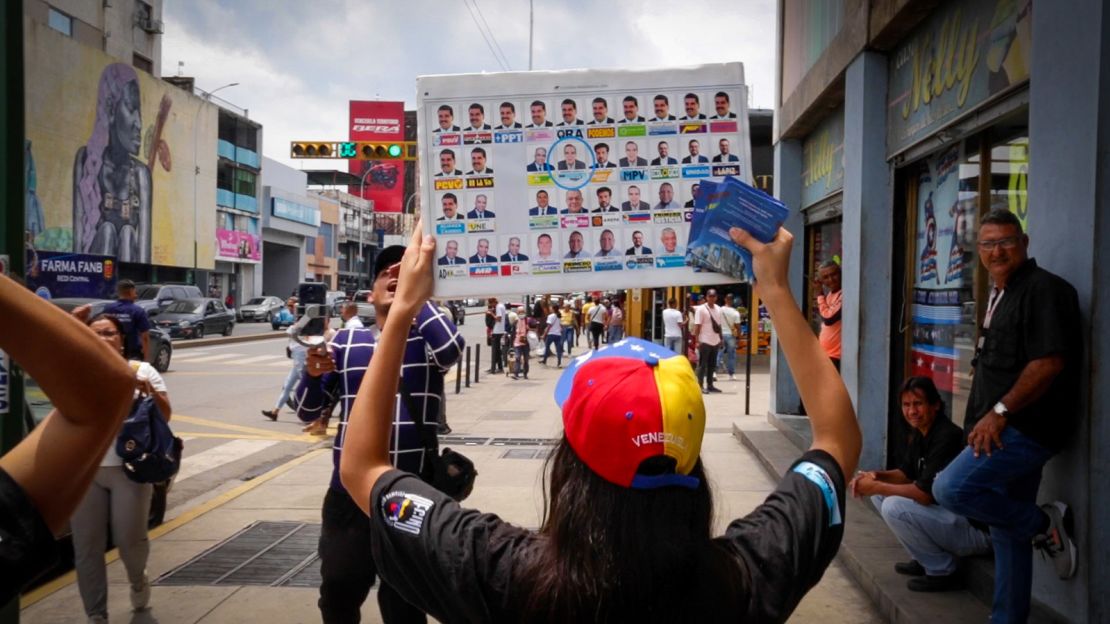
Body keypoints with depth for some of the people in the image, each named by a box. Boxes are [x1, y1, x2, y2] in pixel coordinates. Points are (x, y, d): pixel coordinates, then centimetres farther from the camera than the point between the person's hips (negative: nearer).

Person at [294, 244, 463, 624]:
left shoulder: (427, 339, 1)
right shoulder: (346, 341, 7)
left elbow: (452, 347, -24)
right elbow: (307, 412, 9)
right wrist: (312, 374, -12)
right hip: (348, 492, 3)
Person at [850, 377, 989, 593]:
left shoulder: (947, 437, -24)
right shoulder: (920, 433, 5)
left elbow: (925, 494, -27)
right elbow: (905, 474, 14)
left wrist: (875, 487, -20)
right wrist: (877, 476, -7)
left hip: (976, 529, -10)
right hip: (946, 513, 10)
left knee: (894, 507, -25)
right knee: (880, 494, 6)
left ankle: (943, 570, -6)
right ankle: (926, 559, 12)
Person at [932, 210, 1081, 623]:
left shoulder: (1043, 290, -12)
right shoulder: (1000, 294, 17)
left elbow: (1049, 362, -22)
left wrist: (1000, 411, -23)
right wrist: (990, 419, 18)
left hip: (1025, 427, -9)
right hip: (1007, 430, 9)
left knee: (951, 489, -20)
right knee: (1006, 531, 14)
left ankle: (1044, 525, 0)